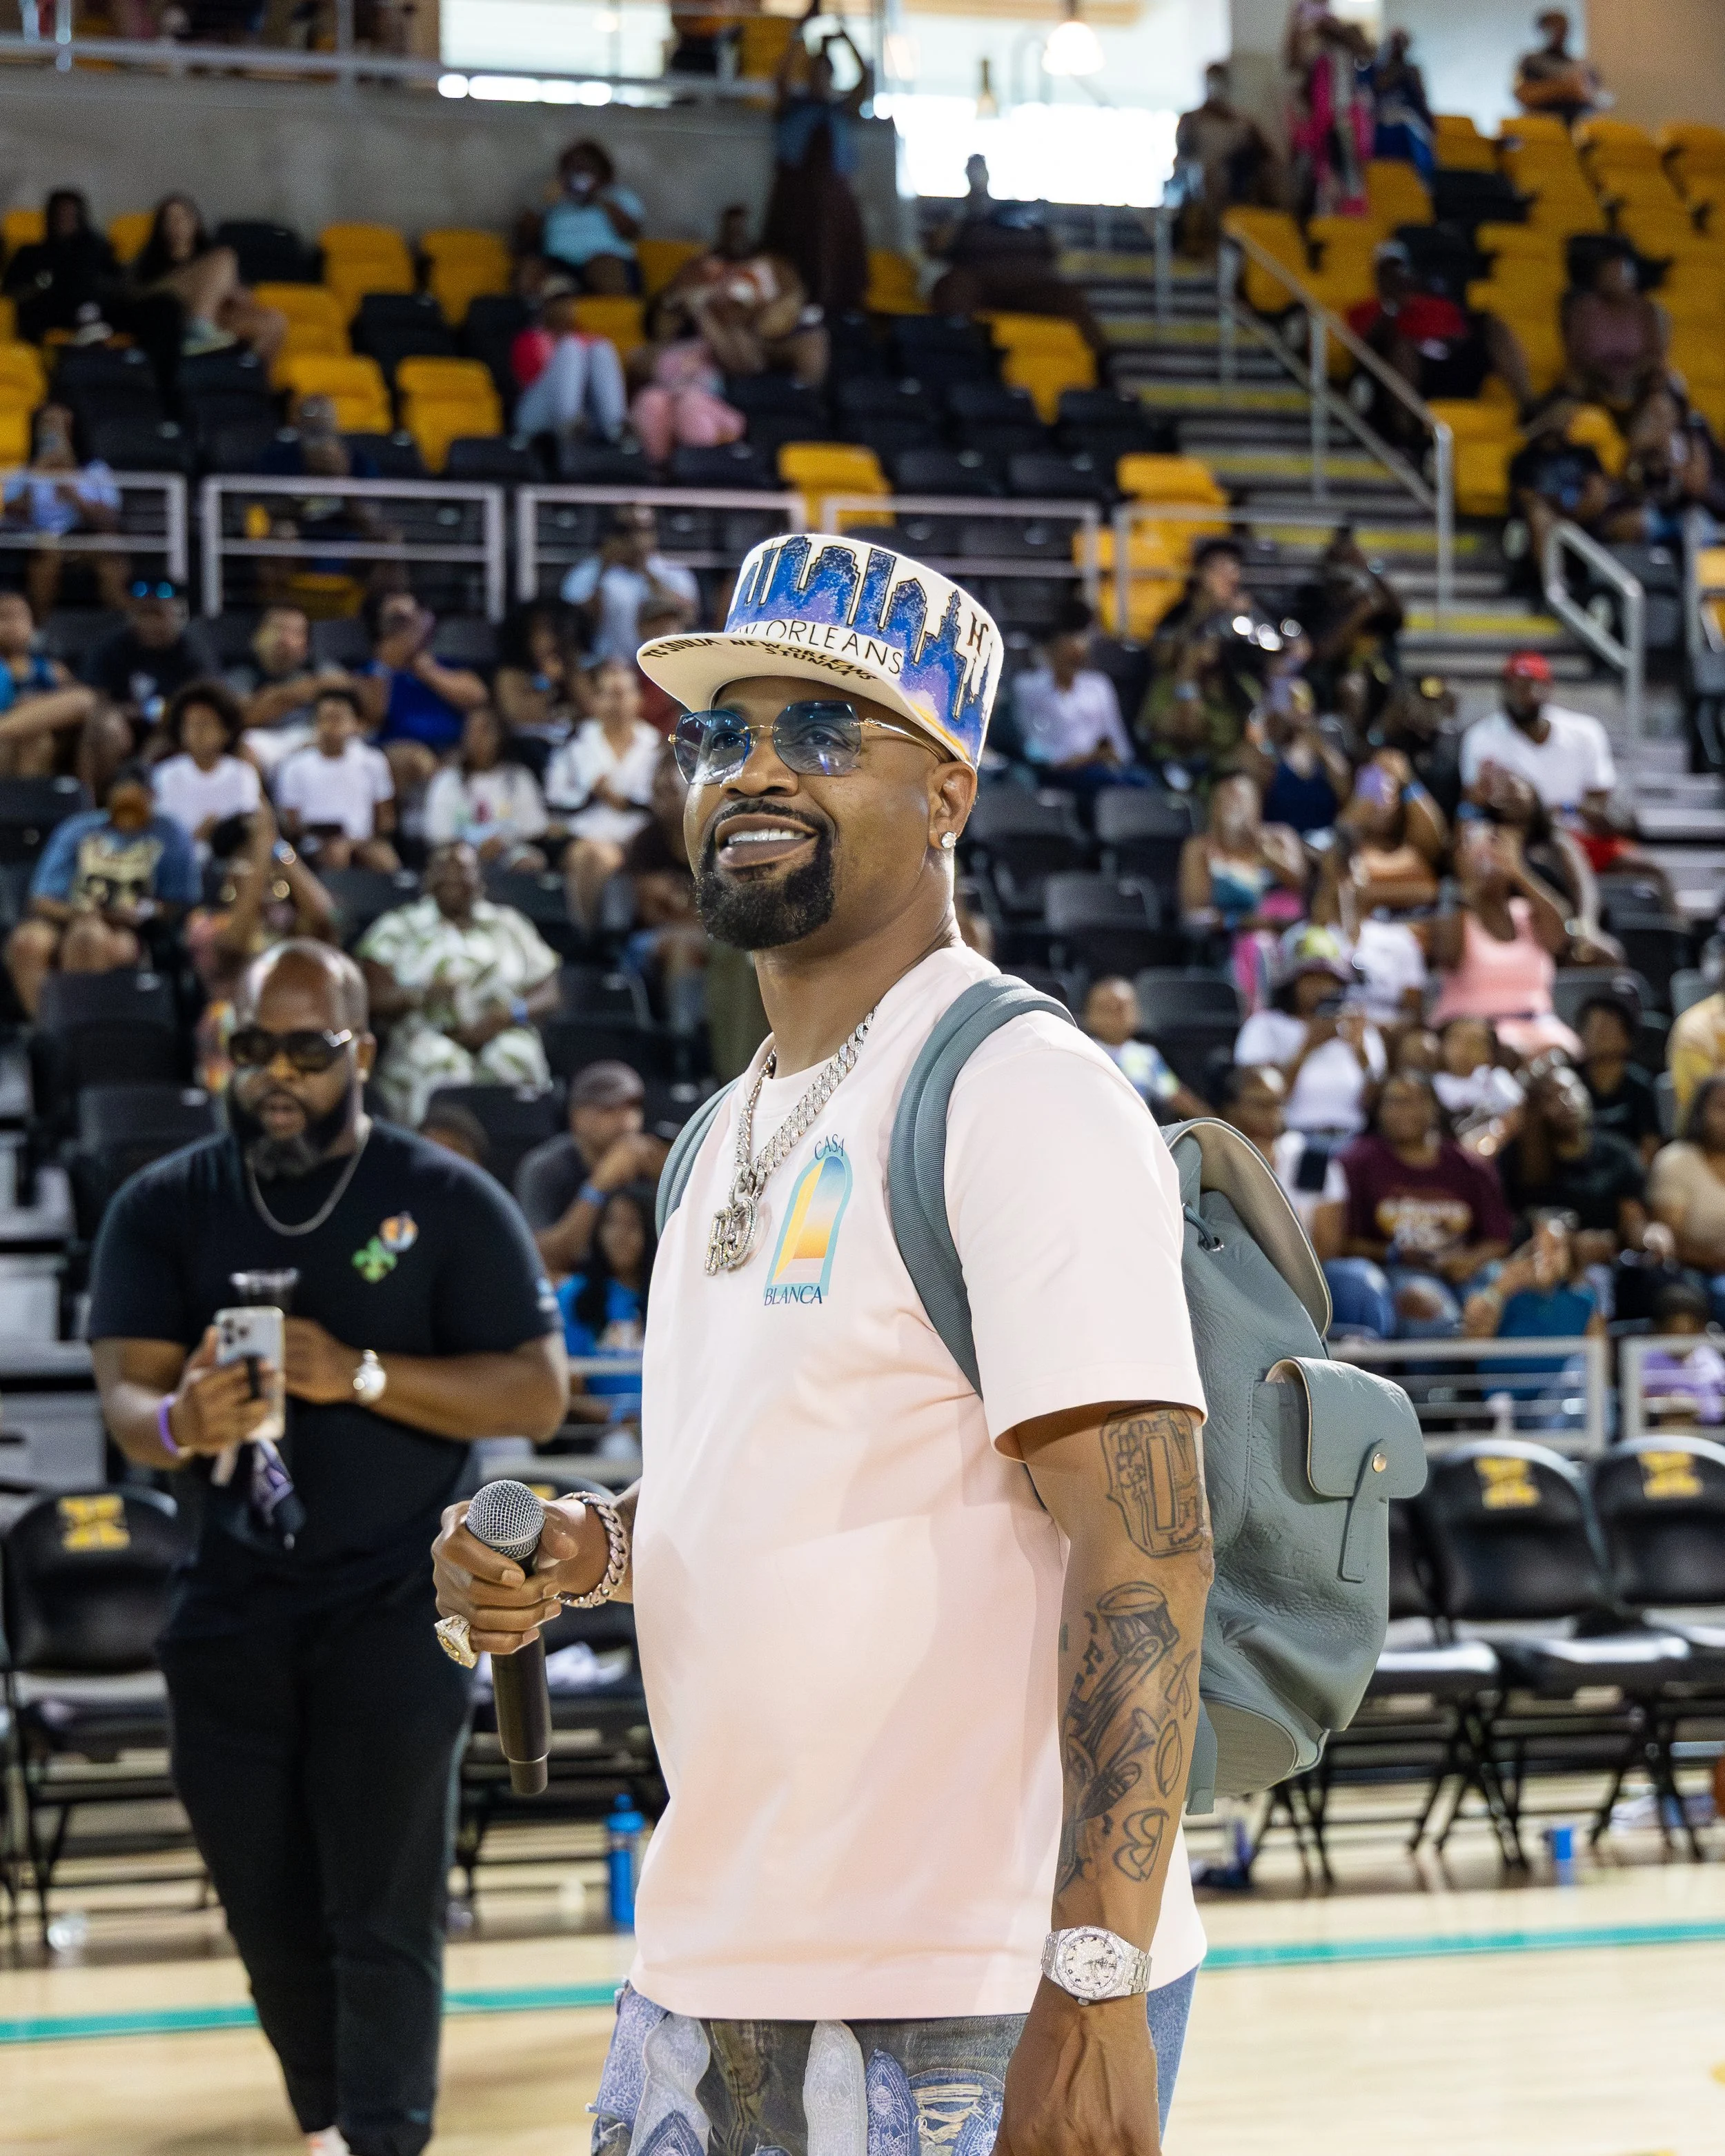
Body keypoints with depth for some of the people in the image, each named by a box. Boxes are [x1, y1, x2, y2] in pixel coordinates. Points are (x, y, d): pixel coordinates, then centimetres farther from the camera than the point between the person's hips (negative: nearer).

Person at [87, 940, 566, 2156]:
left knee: (383, 1919, -6)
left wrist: (360, 1374, -21)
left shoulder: (450, 1205, -2)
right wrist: (181, 1424, -29)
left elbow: (538, 1393, -8)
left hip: (395, 1604, -3)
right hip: (233, 1608, 3)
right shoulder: (165, 1208, 4)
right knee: (271, 1915, 12)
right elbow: (125, 1394, -5)